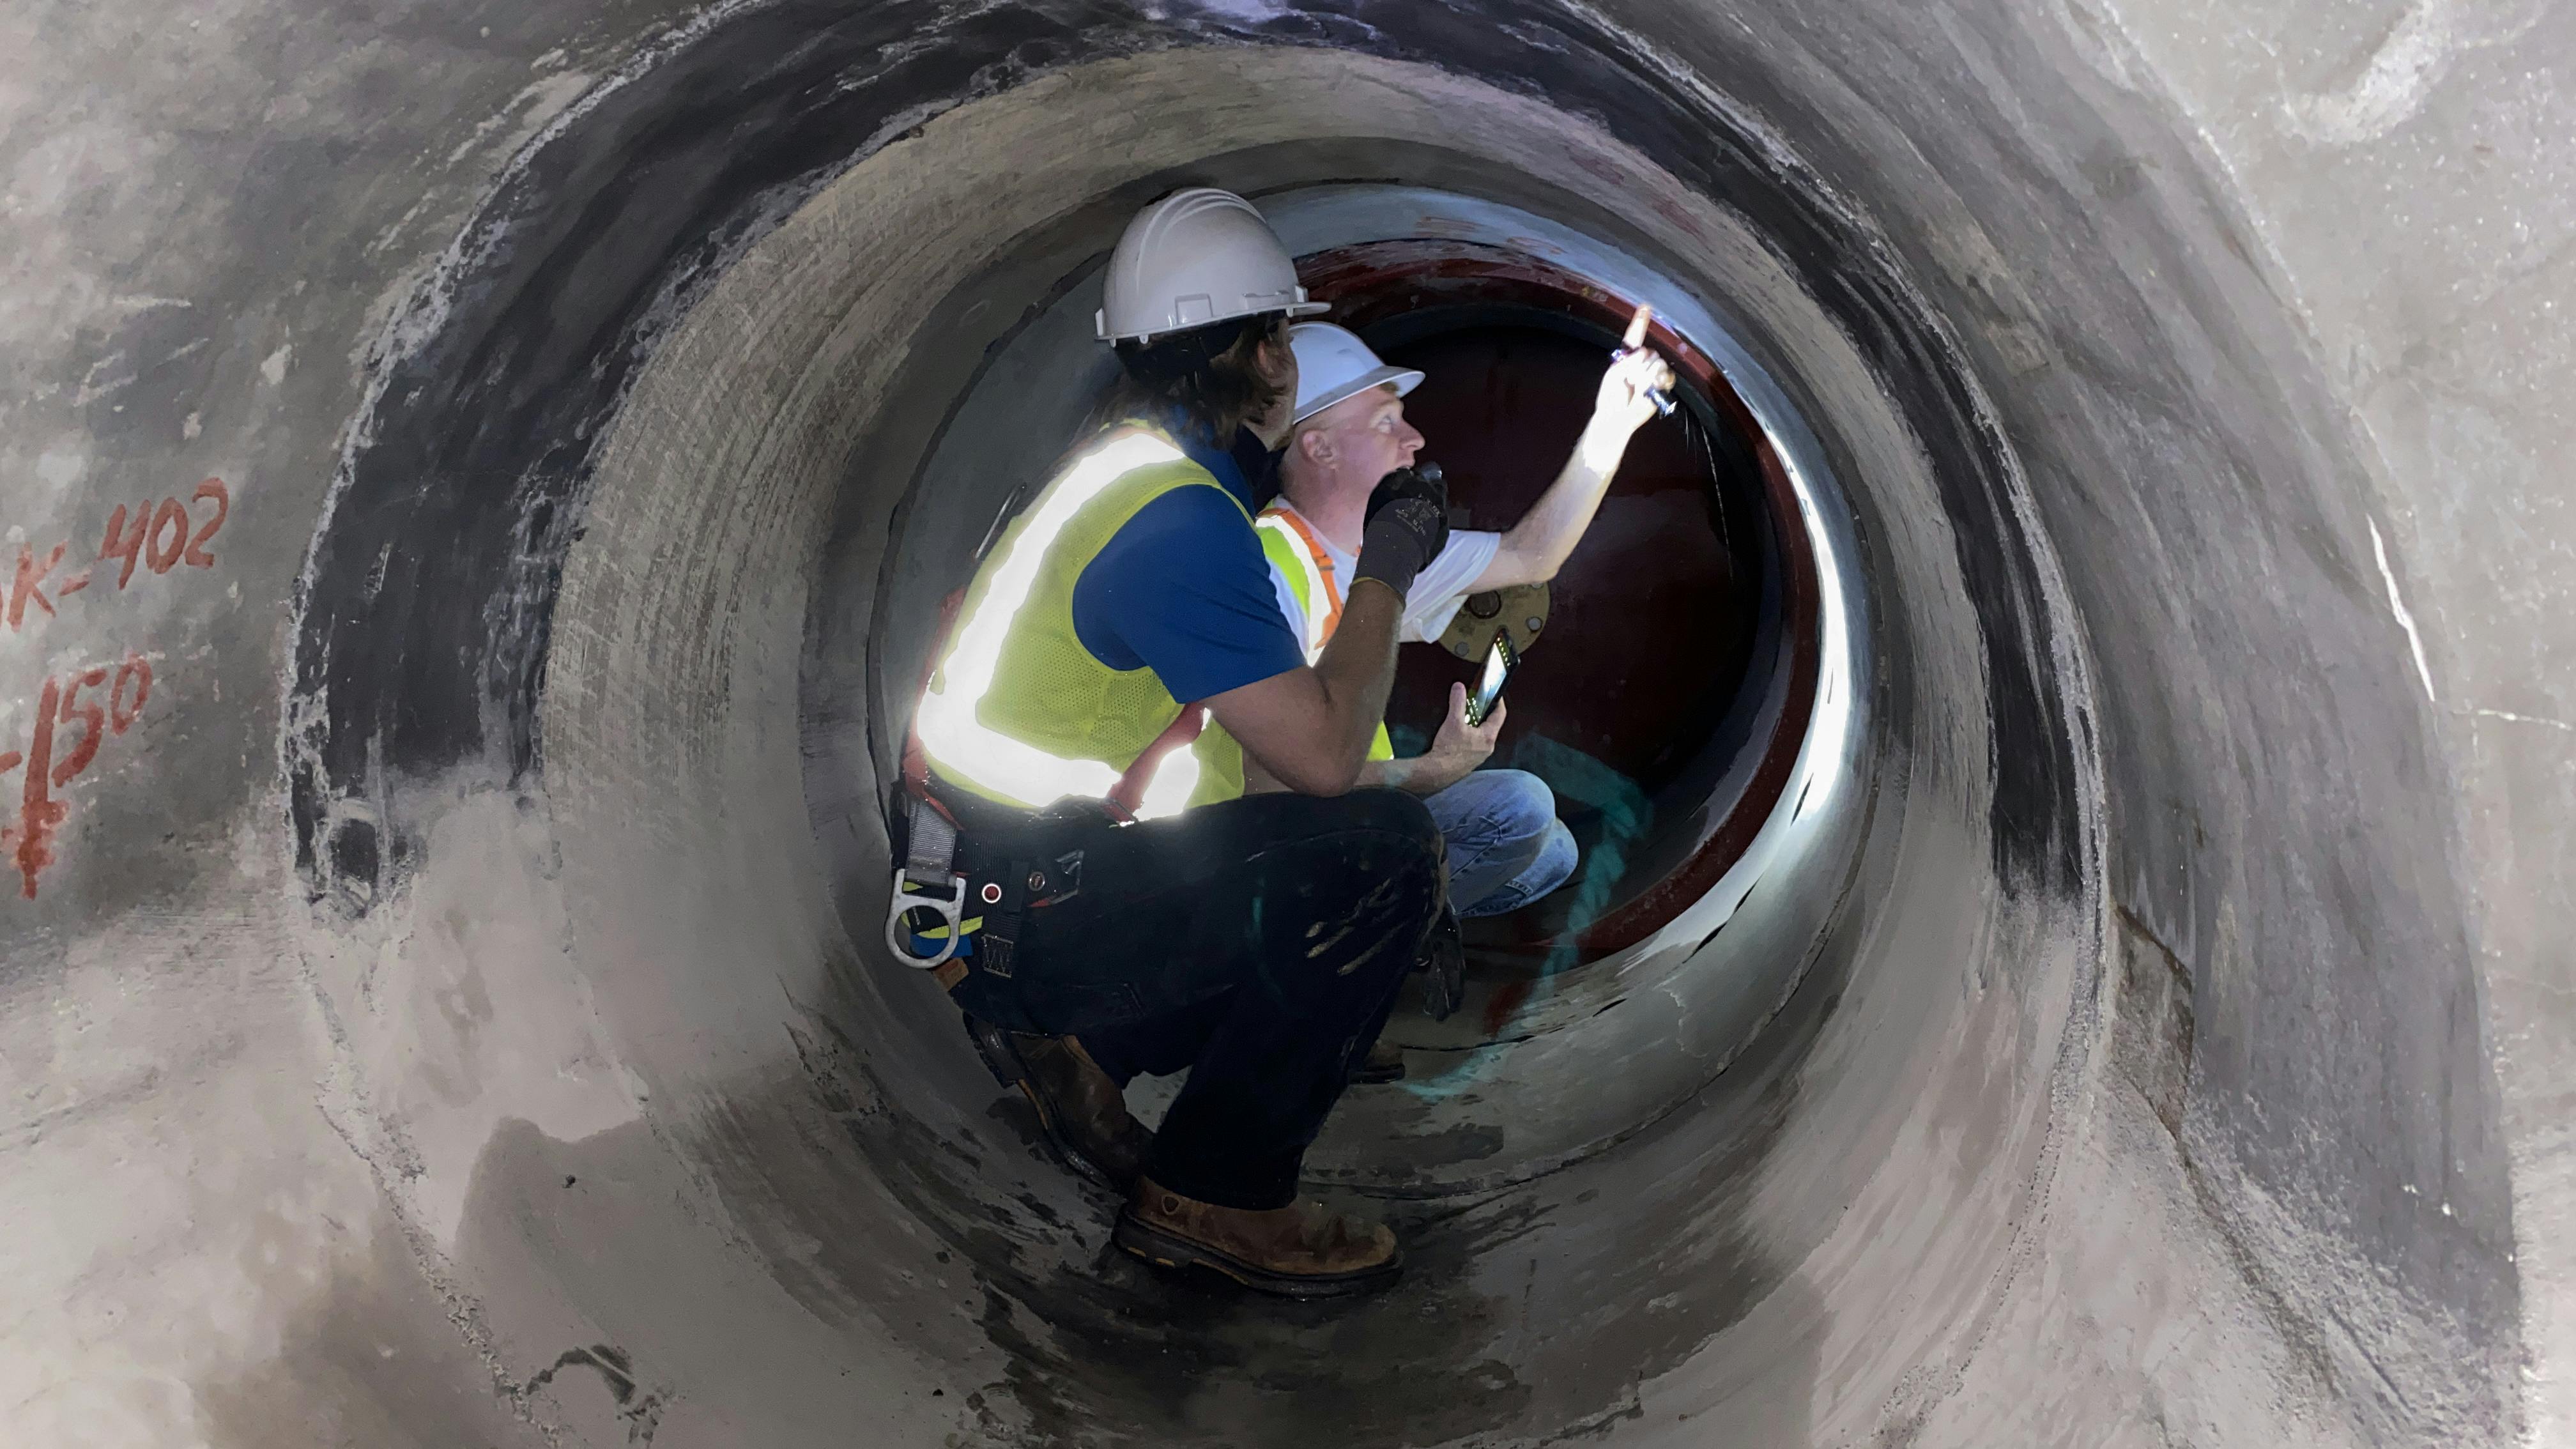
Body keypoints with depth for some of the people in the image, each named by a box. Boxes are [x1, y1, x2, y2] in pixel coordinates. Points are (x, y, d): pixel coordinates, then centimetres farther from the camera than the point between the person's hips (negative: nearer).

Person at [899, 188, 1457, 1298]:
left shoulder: (1131, 468, 13)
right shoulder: (1178, 518, -20)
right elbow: (1324, 754, -22)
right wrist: (1387, 568, -9)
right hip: (1026, 909, -10)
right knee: (1382, 856, -19)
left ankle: (1067, 1041, 13)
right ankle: (1214, 1193, -10)